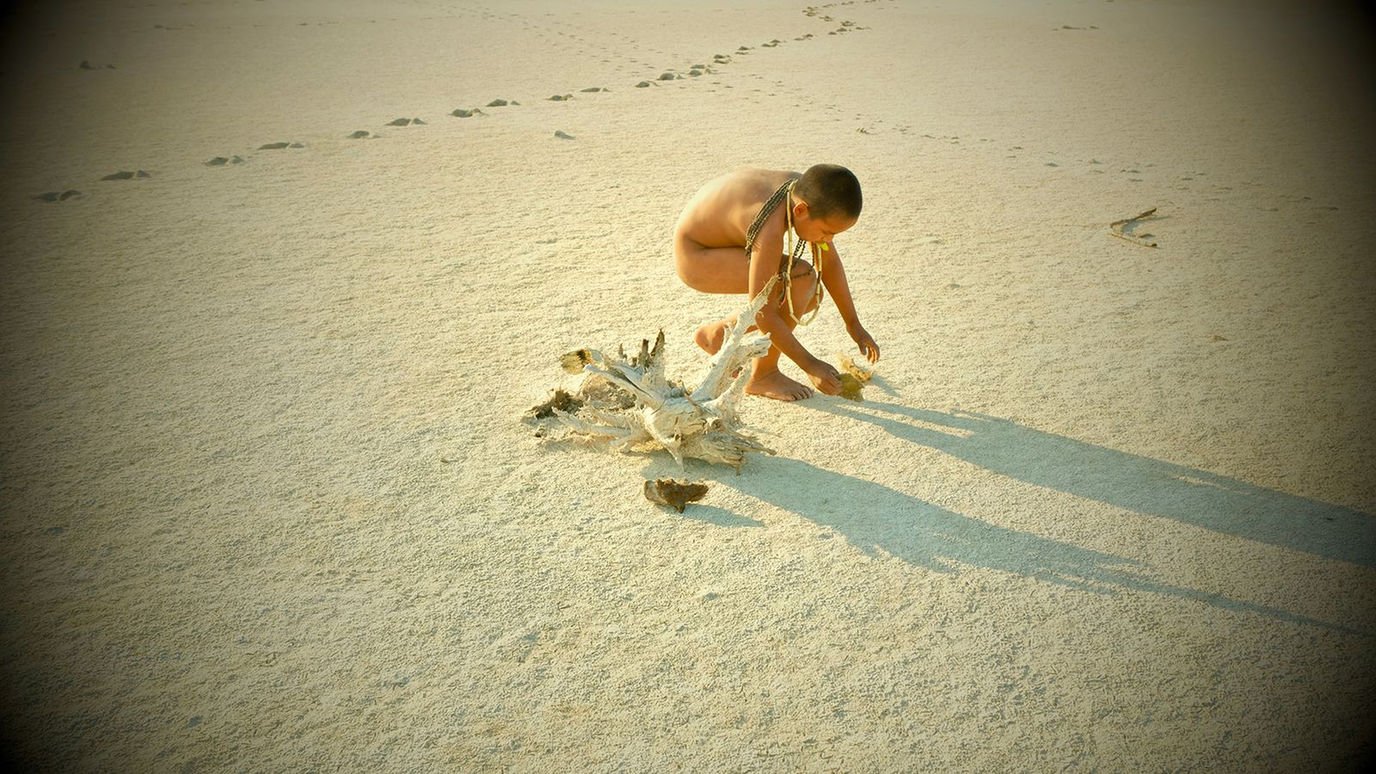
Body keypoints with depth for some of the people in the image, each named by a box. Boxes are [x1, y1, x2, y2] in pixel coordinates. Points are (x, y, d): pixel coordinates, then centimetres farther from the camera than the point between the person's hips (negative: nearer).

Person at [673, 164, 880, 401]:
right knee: (801, 280, -24)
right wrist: (809, 365, -23)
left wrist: (853, 325, 3)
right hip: (695, 258, -9)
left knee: (810, 296, 3)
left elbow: (829, 261, 0)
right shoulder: (770, 230, -36)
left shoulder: (806, 191, -12)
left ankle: (715, 334, 18)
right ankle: (763, 375, -7)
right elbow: (763, 314, -30)